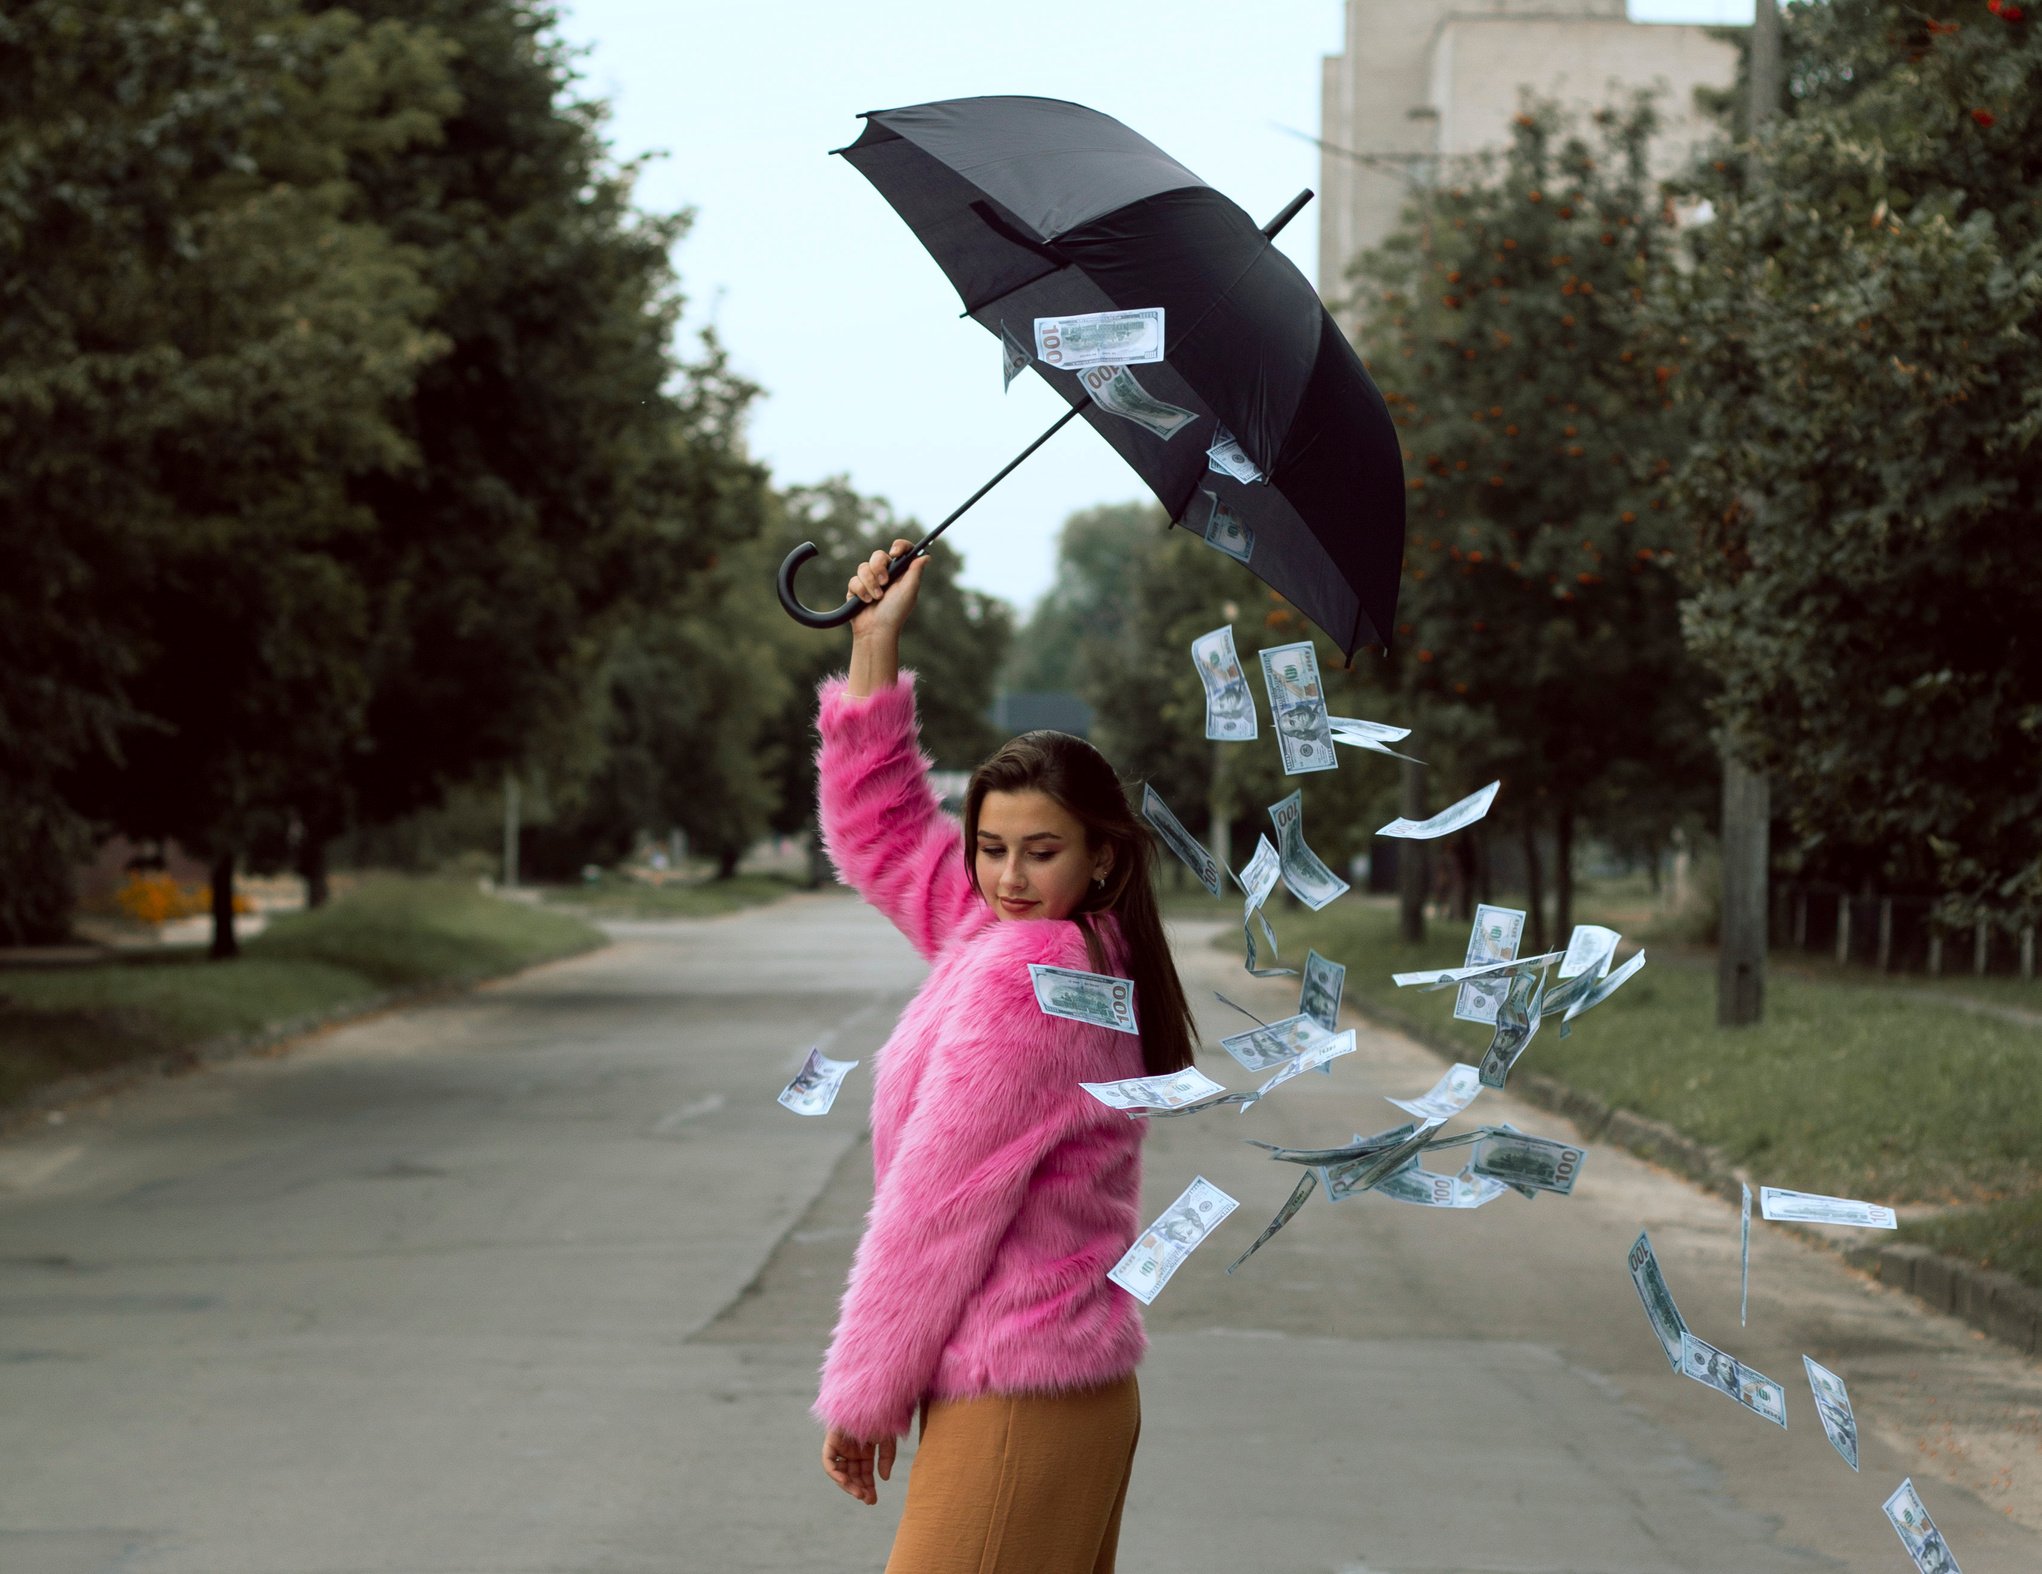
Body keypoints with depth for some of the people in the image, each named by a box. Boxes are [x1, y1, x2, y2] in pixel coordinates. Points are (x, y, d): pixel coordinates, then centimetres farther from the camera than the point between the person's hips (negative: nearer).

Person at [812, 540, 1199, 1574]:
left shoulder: (1023, 972, -16)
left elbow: (935, 1207, -16)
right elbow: (880, 827, 25)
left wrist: (862, 1398, -8)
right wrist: (875, 640, 22)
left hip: (1014, 1409, -10)